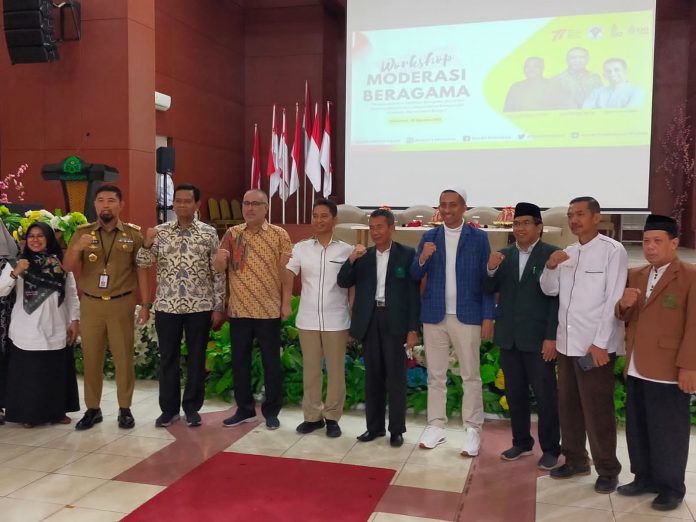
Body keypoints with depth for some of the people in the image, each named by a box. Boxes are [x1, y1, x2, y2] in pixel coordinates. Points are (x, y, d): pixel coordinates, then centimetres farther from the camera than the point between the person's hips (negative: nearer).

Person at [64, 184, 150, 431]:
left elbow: (141, 270, 2)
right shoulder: (82, 232, 3)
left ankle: (125, 409, 16)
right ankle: (92, 408, 20)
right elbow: (69, 268, -1)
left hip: (122, 303, -1)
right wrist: (76, 249, -22)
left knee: (123, 357, 4)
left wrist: (145, 304, -2)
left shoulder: (133, 234, 0)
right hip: (90, 304, 2)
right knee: (91, 357, 8)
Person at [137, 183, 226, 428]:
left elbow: (218, 273, 0)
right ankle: (168, 408, 21)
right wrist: (147, 244, -21)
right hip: (167, 306, 1)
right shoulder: (160, 231, 3)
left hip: (200, 306, -1)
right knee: (168, 358, 9)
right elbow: (142, 263, -1)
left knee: (196, 358, 7)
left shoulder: (209, 233, -1)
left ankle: (192, 408, 21)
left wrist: (219, 307, -3)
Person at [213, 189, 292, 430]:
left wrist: (286, 303, -8)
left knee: (271, 361, 6)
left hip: (269, 310, -3)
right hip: (238, 309, 3)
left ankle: (271, 411, 19)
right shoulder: (232, 234, 5)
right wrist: (219, 260, -19)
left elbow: (286, 271, -3)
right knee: (240, 360, 11)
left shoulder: (279, 235, -3)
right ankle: (244, 409, 24)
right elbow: (219, 268, 5)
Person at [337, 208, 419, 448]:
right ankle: (374, 426, 21)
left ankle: (397, 430, 12)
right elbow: (343, 283, 2)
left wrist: (413, 329, -8)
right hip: (370, 321, 3)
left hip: (395, 322, -3)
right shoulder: (363, 255, 8)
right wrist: (351, 259, -14)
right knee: (373, 376, 11)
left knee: (395, 377, 2)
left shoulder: (406, 254, -2)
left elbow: (413, 292, -4)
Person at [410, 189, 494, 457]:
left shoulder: (478, 237, 0)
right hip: (434, 316, 3)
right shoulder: (429, 237, 7)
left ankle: (472, 430, 11)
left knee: (471, 376, 3)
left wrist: (488, 316, -6)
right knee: (435, 375, 9)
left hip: (467, 316, -2)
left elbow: (486, 279, -1)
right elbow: (415, 276, 2)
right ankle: (436, 425, 18)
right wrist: (422, 258, -19)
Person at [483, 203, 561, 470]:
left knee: (545, 395, 4)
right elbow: (490, 289, 7)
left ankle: (550, 449, 17)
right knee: (514, 393, 13)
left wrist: (552, 337, -15)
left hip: (538, 338, -5)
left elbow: (557, 298, -10)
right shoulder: (504, 254, 8)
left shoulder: (552, 254, -7)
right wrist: (491, 269, -13)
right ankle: (521, 442, 27)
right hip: (509, 337, 5)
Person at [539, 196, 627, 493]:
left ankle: (607, 469, 16)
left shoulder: (612, 250, -8)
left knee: (597, 410, 1)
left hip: (595, 345, -6)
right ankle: (575, 459, 28)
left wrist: (600, 342, -16)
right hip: (566, 343, 7)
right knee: (568, 406, 14)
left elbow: (613, 299, -12)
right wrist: (550, 267, -9)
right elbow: (549, 290, 12)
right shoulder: (567, 253, 11)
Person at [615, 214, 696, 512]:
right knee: (637, 428, 14)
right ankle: (644, 477, 29)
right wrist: (624, 304, -7)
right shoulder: (636, 275, 13)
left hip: (668, 370, -6)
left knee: (668, 431, 4)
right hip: (636, 369, 7)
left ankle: (671, 488, 18)